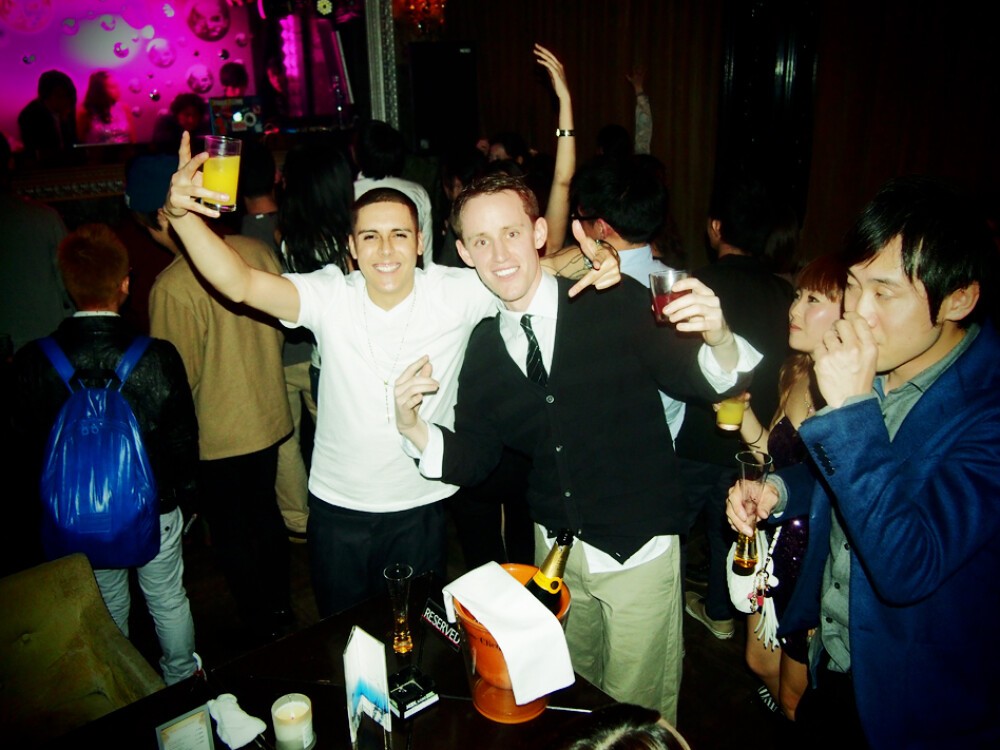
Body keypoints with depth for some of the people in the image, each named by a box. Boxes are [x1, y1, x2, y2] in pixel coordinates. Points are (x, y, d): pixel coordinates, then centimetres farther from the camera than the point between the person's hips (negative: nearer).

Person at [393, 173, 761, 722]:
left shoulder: (617, 304, -14)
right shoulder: (483, 348, -1)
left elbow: (692, 381, -14)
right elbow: (473, 460, 2)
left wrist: (719, 341, -36)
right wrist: (412, 426, -16)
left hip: (637, 550, -4)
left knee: (636, 713, 13)